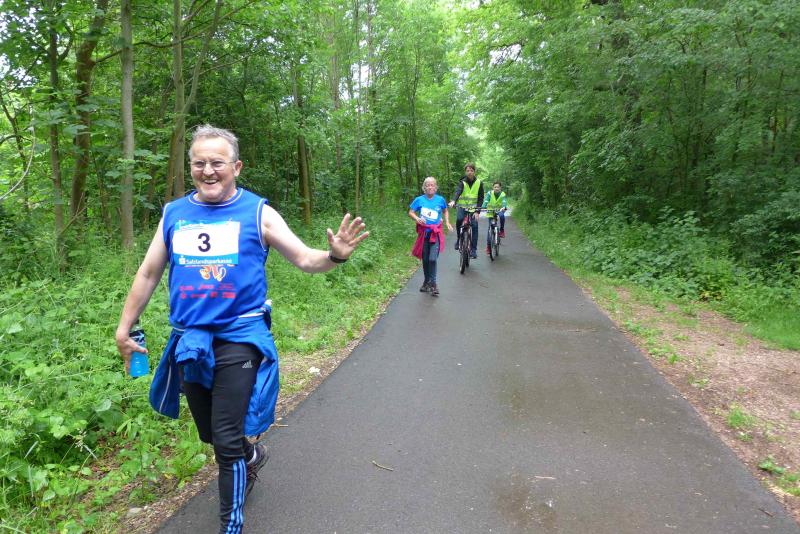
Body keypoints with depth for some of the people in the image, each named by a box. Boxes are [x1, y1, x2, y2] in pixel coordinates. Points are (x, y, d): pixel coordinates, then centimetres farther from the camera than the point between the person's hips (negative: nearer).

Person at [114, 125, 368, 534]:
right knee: (210, 435, 19)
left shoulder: (258, 213, -4)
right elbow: (148, 274, 12)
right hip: (189, 341, 5)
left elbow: (305, 259, -4)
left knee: (226, 442, -4)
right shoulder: (174, 214, 5)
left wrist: (335, 255, -25)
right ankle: (252, 456, 50)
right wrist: (124, 328, 12)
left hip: (239, 338, -4)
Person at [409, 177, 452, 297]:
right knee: (425, 259, 11)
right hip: (424, 233, 2)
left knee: (432, 259, -14)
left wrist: (447, 223, 5)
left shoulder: (440, 199, 0)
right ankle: (427, 281, 28)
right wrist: (417, 219, -17)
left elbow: (445, 211, 17)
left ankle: (433, 283, -1)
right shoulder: (419, 200, -2)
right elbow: (410, 212, 1)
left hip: (436, 233, -1)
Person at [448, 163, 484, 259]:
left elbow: (481, 198, -1)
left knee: (474, 226, -13)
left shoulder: (479, 183, 0)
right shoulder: (462, 182, -5)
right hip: (462, 206, -1)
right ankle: (459, 238, -7)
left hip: (473, 208, 1)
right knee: (459, 219, -30)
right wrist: (453, 201, -46)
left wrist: (477, 211, -14)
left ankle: (473, 249, -5)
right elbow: (457, 191, -25)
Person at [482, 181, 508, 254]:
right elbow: (486, 201, -21)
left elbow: (504, 202, -26)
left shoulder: (502, 194, -12)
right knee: (490, 228, -5)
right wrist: (483, 207, -41)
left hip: (499, 210, 0)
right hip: (490, 211, 0)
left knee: (502, 215, -37)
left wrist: (504, 207, -48)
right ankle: (488, 245, 3)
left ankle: (502, 230, -15)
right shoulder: (490, 193, -11)